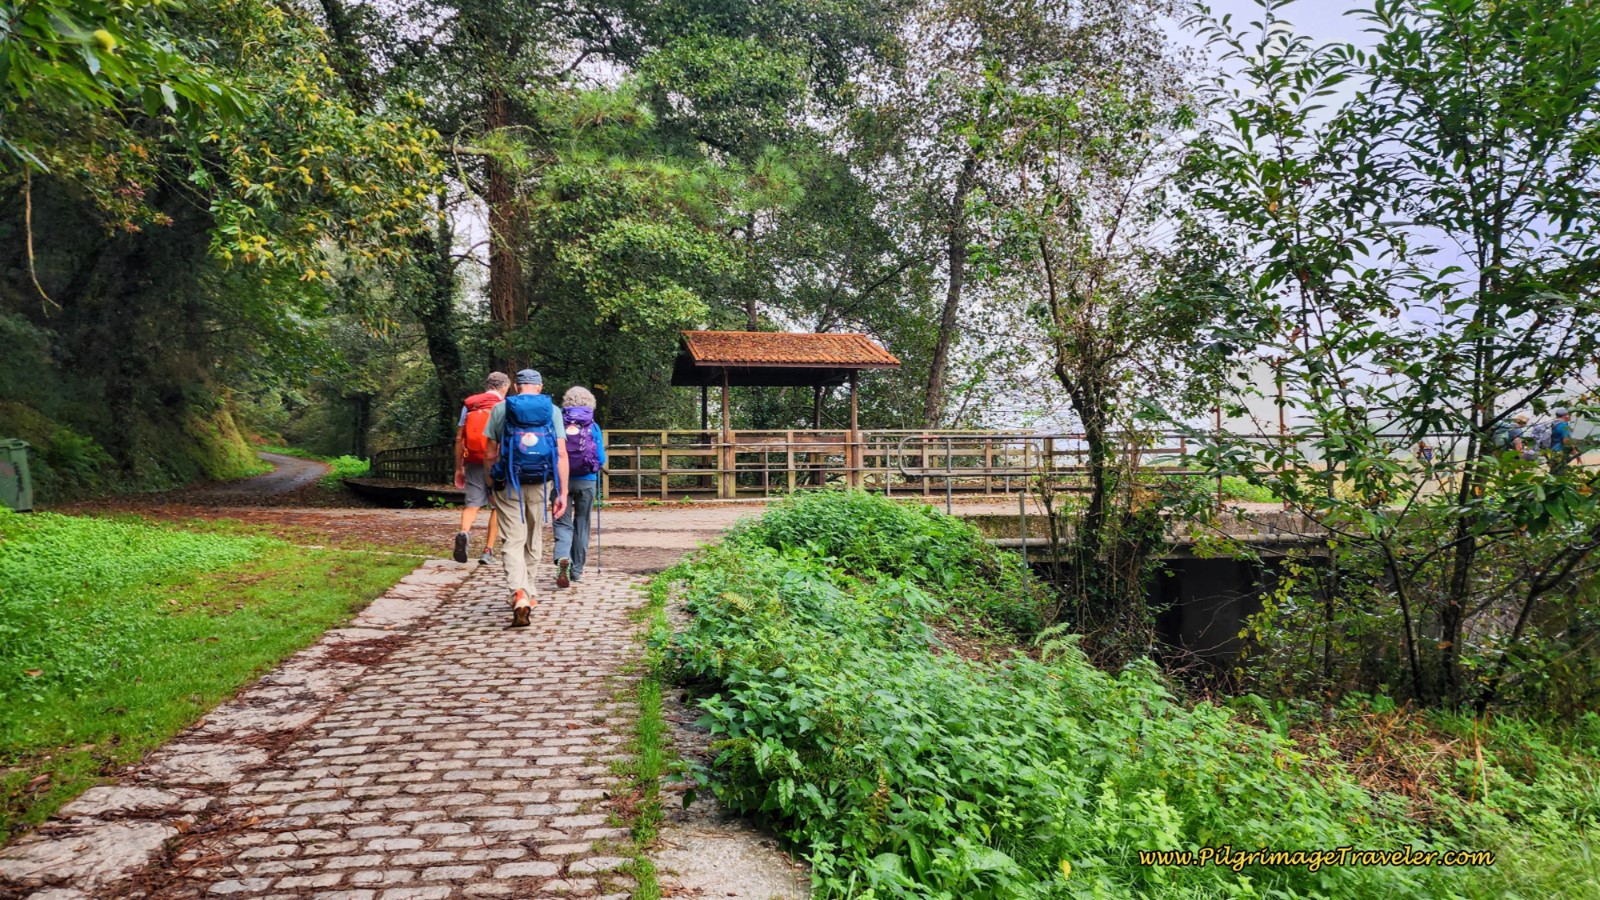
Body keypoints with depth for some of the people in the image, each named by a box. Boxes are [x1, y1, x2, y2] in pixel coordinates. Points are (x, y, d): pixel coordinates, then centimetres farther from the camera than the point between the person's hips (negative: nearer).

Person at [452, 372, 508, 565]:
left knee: (472, 503, 6)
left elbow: (459, 439, 8)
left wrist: (459, 468, 14)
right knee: (496, 506, 8)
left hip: (473, 464, 3)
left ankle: (464, 532, -22)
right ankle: (488, 550, 8)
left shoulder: (469, 405, 7)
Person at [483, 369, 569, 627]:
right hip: (540, 485, 1)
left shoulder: (500, 409, 3)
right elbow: (561, 454, -4)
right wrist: (562, 493, -2)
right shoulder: (552, 411, 2)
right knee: (533, 541, 16)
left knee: (513, 542, -2)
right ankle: (529, 593, 29)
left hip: (509, 484, -1)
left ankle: (519, 595, -22)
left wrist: (491, 486, 13)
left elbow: (492, 454, 2)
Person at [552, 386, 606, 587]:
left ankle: (562, 558, -23)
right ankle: (577, 569, 18)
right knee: (581, 524, 13)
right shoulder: (593, 427, -2)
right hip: (586, 481, 0)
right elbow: (601, 458, -1)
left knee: (562, 522, 5)